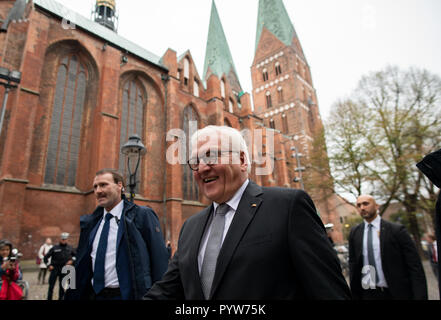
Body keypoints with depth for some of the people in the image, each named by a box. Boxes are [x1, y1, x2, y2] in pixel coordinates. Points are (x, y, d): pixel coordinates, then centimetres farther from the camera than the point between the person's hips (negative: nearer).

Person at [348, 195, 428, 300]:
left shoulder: (396, 230, -6)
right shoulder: (354, 232, 2)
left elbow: (415, 266, -7)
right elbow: (353, 263, 8)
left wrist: (420, 296, -14)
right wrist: (354, 293, 5)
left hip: (397, 293, -2)